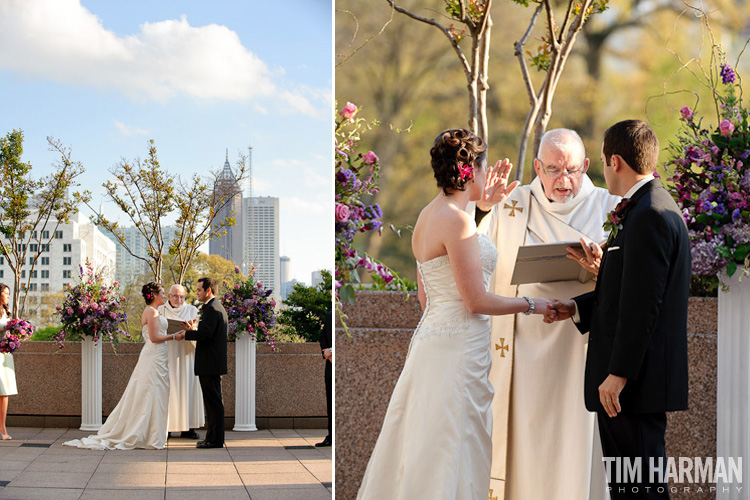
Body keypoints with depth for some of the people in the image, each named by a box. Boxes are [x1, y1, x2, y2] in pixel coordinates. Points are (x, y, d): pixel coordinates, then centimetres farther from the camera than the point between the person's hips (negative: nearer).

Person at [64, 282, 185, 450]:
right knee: (150, 396, -7)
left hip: (155, 359, 10)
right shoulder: (151, 312, -12)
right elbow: (154, 337, -17)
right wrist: (173, 337, -8)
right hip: (153, 359, -10)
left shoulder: (151, 312, 19)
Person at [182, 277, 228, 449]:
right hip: (212, 364, 11)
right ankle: (213, 437, 18)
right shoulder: (218, 307, 19)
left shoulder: (212, 309, -15)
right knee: (212, 401, 13)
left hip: (210, 364, -11)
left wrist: (185, 334, -13)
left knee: (213, 402, -7)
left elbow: (206, 333, -24)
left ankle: (215, 439, -4)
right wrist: (195, 329, 13)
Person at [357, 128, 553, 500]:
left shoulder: (429, 215, 12)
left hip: (432, 336, 10)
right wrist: (531, 305, -5)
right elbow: (476, 301, -17)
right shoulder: (456, 220, -16)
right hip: (457, 350, -10)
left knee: (421, 450, 12)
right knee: (450, 457, -5)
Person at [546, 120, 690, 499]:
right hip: (633, 376, 11)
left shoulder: (650, 216, -17)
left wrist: (619, 372, -21)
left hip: (636, 379, -11)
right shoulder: (648, 209, 16)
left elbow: (642, 304, -22)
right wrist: (577, 308, 17)